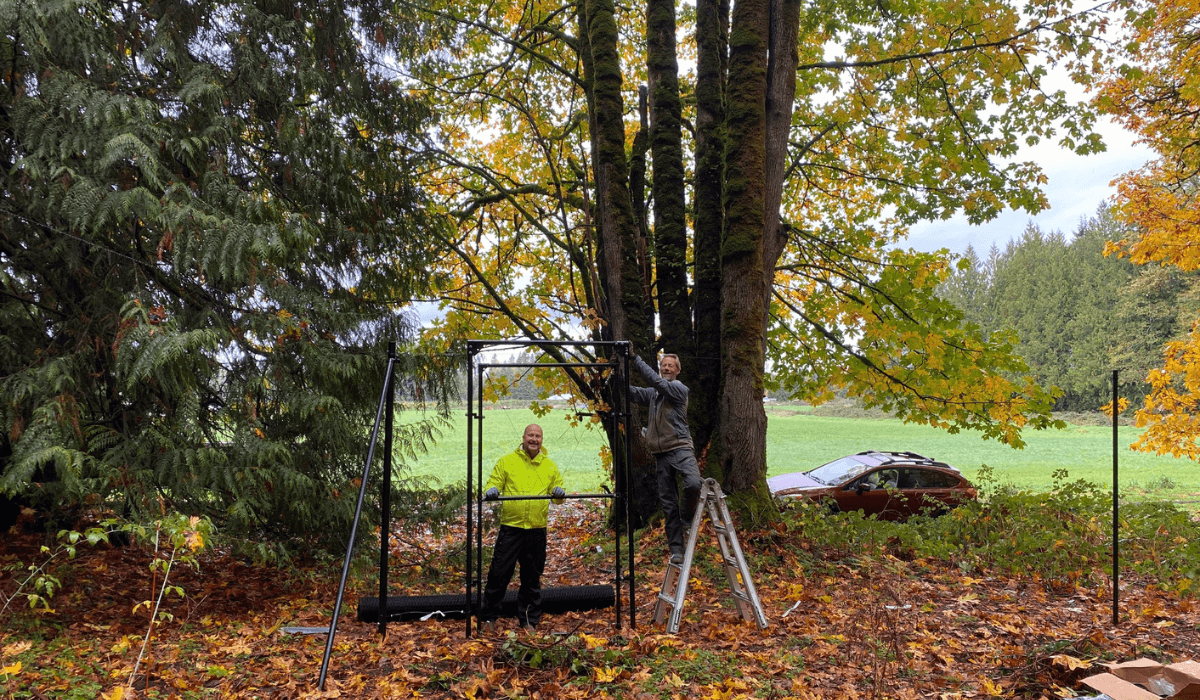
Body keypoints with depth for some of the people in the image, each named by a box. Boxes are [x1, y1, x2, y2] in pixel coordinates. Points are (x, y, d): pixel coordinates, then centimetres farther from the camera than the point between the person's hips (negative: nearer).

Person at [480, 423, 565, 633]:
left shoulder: (550, 465, 10)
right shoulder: (507, 461, 4)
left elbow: (557, 493, 13)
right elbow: (494, 481, 5)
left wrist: (559, 492, -10)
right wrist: (491, 490, -17)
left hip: (537, 529, 2)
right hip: (510, 527, -2)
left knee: (532, 578, 10)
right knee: (499, 573, 0)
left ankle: (529, 621, 22)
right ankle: (489, 618, 15)